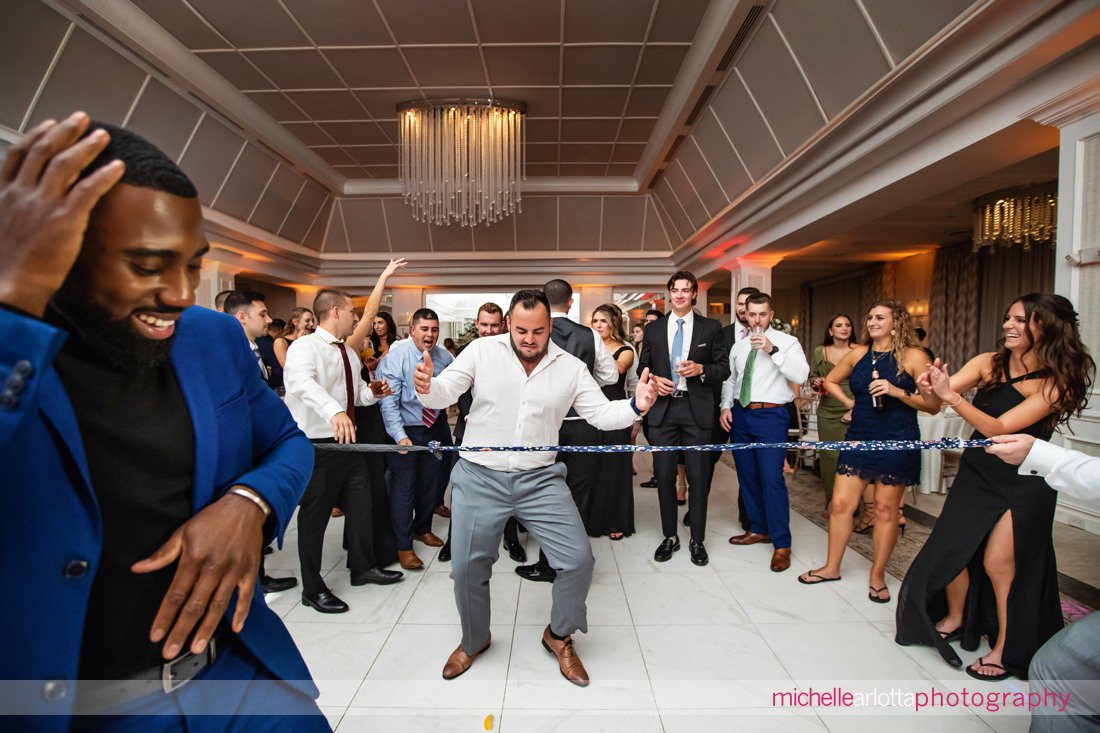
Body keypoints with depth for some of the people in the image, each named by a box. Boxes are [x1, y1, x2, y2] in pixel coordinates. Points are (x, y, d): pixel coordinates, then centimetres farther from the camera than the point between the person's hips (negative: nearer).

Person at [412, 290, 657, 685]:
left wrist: (634, 406, -20)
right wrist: (427, 386, -30)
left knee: (579, 559, -3)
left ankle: (559, 636, 27)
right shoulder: (481, 350, -3)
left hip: (540, 479, 1)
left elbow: (601, 414, 0)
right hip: (479, 477, 0)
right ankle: (474, 640, 40)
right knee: (466, 568, 8)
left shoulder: (571, 367, 0)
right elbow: (444, 394, -7)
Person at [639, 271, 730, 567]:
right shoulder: (653, 329, 10)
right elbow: (642, 367, 13)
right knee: (664, 475, 6)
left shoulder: (711, 328, 5)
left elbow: (724, 368, 4)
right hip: (662, 408, 2)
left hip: (696, 409, -1)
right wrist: (653, 379, -8)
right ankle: (669, 536, 23)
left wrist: (700, 369, -14)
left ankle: (697, 540, 20)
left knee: (698, 476, 4)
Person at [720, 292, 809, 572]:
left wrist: (772, 350, -25)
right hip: (740, 415, 6)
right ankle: (758, 529, 31)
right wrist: (726, 406, 4)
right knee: (746, 476, 13)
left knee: (772, 478, -10)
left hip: (771, 416, -6)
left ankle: (781, 544, 3)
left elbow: (801, 375, -18)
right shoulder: (738, 346, 13)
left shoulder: (787, 342, -3)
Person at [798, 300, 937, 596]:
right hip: (859, 438, 4)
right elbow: (830, 381, 21)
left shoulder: (913, 356, -5)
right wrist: (850, 402, 8)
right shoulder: (859, 354, 5)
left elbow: (933, 405, -8)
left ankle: (877, 574, 24)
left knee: (886, 508, 7)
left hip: (897, 441, -3)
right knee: (840, 504, 3)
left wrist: (897, 392, -20)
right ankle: (832, 567, 20)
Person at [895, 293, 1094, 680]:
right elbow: (941, 391, -16)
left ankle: (1006, 648, 19)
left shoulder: (1054, 383, -17)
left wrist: (951, 396, -40)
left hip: (1024, 483, -4)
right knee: (950, 549, 5)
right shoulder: (989, 363, -6)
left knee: (998, 563, -3)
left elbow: (999, 428, -27)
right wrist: (931, 386, -40)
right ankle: (954, 619, 30)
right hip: (977, 472, 4)